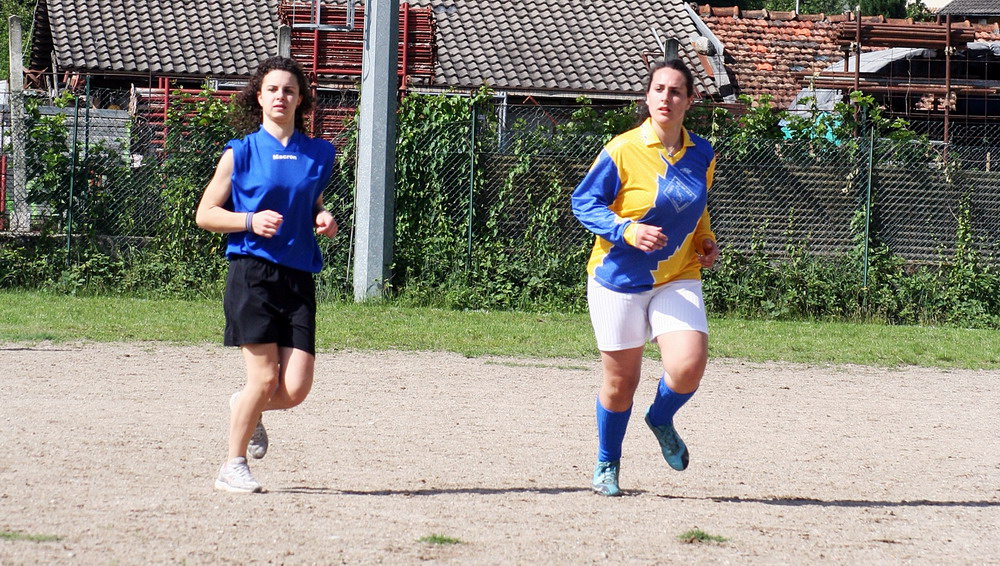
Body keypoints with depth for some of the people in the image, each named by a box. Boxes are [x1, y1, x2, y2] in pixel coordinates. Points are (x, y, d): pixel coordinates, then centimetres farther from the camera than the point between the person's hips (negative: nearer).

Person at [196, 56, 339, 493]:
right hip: (252, 272, -4)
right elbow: (205, 214, 4)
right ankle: (233, 466, 11)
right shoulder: (240, 153, 2)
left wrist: (324, 221, 4)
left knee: (296, 388, -5)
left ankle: (246, 409, 29)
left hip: (299, 276, 4)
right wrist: (250, 220, -13)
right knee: (264, 378, -10)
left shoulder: (319, 155, 12)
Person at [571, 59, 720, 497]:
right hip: (619, 280, -3)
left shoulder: (702, 155, 3)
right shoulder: (623, 151, -12)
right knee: (620, 382, 5)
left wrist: (706, 240, 4)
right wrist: (628, 231, -21)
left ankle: (661, 419, 17)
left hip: (679, 279, 3)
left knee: (688, 366, -18)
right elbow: (583, 202, -7)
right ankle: (607, 464, 31)